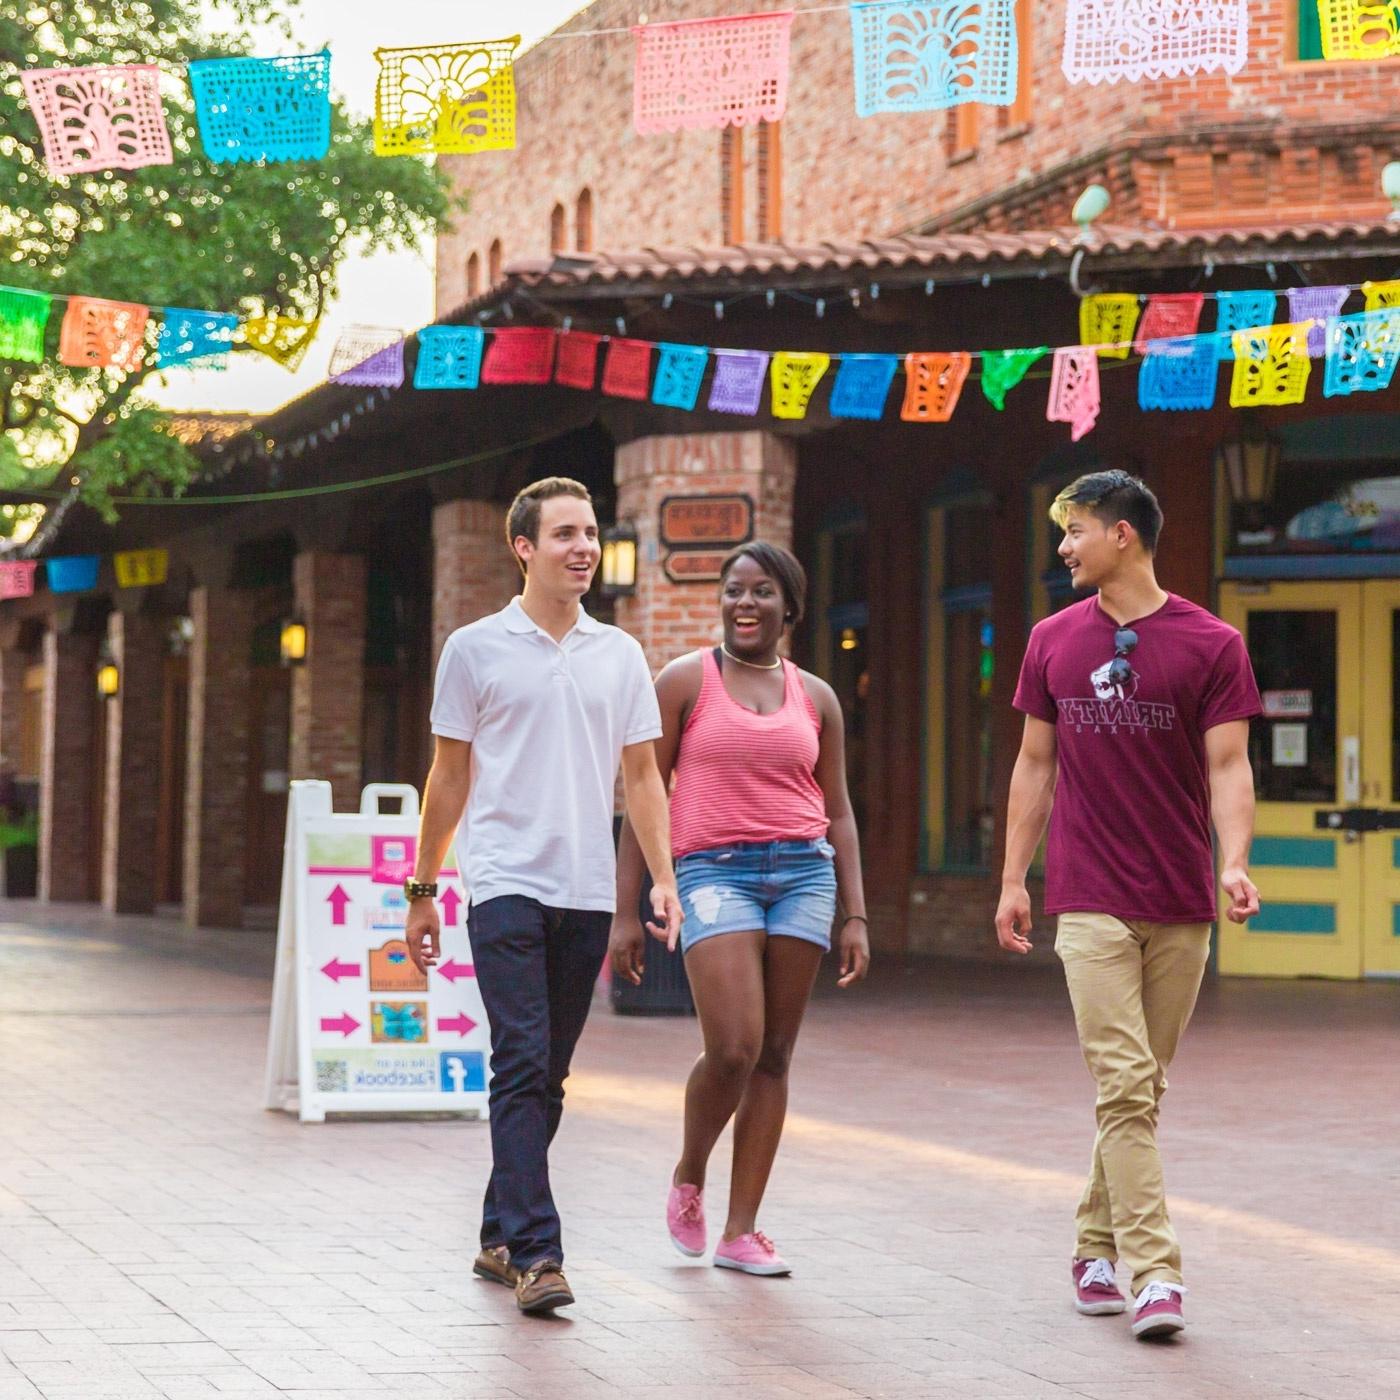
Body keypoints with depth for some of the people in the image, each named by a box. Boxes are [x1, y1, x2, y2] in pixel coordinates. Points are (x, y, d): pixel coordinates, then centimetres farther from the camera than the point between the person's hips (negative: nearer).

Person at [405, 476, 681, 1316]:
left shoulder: (619, 655, 10)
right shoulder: (477, 649, 2)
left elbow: (641, 775, 12)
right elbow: (451, 776, 7)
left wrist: (664, 879, 2)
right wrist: (423, 889, 8)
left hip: (588, 893, 4)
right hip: (506, 885, -4)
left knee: (548, 1079, 9)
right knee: (524, 1066, -14)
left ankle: (500, 1236, 21)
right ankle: (534, 1252, -18)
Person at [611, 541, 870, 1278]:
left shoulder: (815, 698, 13)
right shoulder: (684, 681, 4)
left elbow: (837, 812, 17)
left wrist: (855, 915, 8)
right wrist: (625, 912, -2)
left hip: (803, 873, 4)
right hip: (715, 874, -4)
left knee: (774, 1057, 2)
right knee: (734, 1049, -16)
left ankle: (741, 1231, 9)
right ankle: (688, 1177, 13)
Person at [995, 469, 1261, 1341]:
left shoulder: (1212, 645, -2)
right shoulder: (1055, 642, 7)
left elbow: (1228, 765, -5)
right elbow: (1035, 765, 13)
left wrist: (1236, 863, -21)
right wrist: (1014, 880, 10)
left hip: (1180, 907, 0)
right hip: (1090, 901, 0)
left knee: (1145, 1089, 9)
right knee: (1125, 1085, -10)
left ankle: (1098, 1249, 24)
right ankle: (1155, 1274, -13)